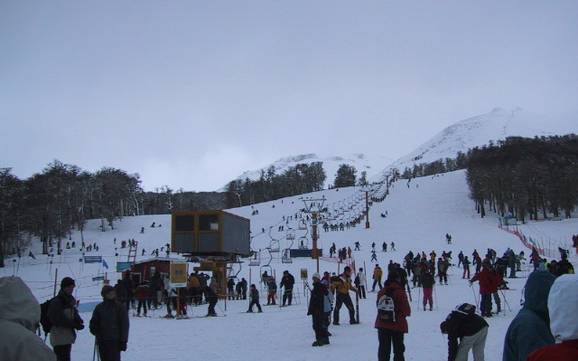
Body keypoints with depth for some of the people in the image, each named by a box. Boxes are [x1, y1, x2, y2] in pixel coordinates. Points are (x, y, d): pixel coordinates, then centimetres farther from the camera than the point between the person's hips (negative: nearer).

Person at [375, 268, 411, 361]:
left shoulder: (382, 292, -2)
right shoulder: (400, 292, -16)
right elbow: (407, 310, -12)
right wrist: (401, 313, 8)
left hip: (382, 324, 4)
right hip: (397, 325, -4)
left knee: (383, 349, 12)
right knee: (398, 349, 10)